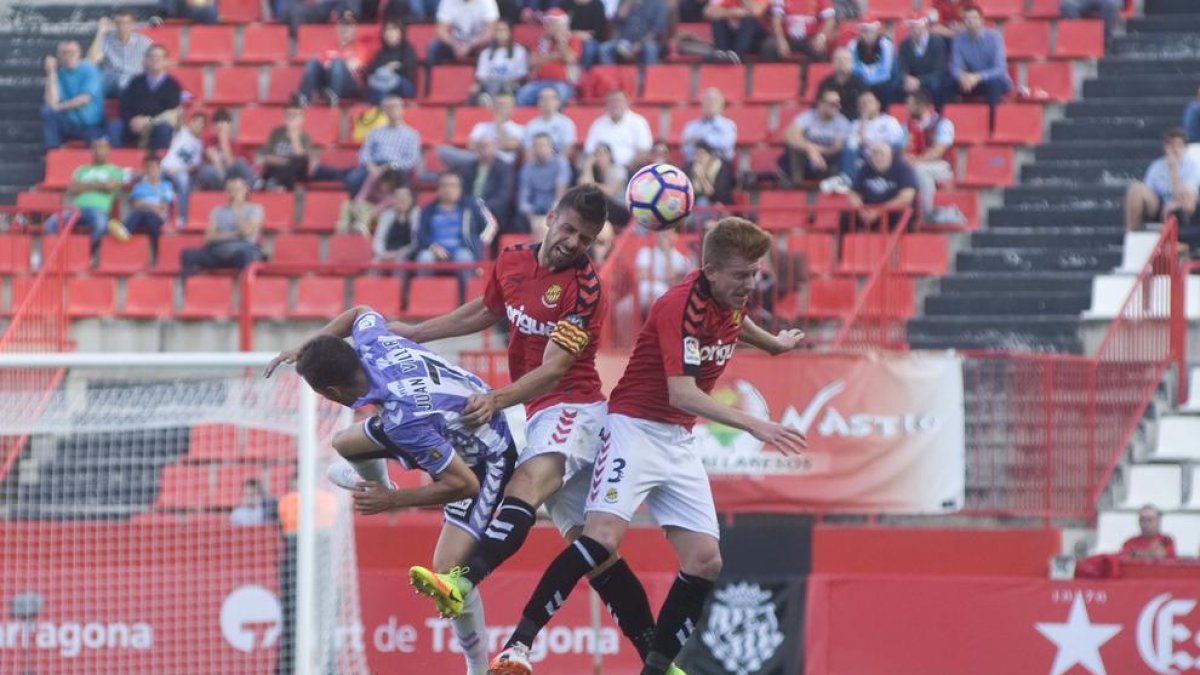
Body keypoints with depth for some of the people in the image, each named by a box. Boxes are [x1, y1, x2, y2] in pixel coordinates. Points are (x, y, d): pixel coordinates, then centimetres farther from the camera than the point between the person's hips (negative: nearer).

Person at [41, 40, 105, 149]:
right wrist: (51, 74, -13)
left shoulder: (89, 70, -4)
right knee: (48, 112, -25)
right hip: (68, 123, 3)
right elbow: (51, 102, -12)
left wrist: (59, 107, -11)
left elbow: (85, 99, -15)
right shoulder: (58, 74, 3)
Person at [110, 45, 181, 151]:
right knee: (114, 127, -27)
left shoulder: (172, 85, 11)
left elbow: (172, 112, -1)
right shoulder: (136, 82, 20)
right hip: (134, 126, 2)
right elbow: (125, 106, 10)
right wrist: (132, 120, -12)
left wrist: (149, 121, -15)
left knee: (163, 128, -37)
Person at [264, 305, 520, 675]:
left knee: (447, 568, -21)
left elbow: (464, 483, -36)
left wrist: (392, 501, -28)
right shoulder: (371, 341, -22)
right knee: (344, 443, 20)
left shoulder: (404, 419, -43)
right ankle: (375, 483, 57)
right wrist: (308, 349, 3)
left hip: (484, 460, -9)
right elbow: (360, 312, 6)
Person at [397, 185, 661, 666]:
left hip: (572, 407, -8)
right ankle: (653, 654, 6)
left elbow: (553, 370, -21)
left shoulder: (584, 289, -15)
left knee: (529, 480, -35)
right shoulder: (511, 262, 7)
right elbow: (484, 312, 27)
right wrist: (413, 333, 27)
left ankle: (462, 584, -59)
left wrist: (498, 400, -33)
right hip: (539, 414, 8)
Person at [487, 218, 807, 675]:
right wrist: (754, 426, -35)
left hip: (679, 442, 8)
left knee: (705, 560, -3)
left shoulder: (731, 299, 4)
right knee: (603, 537, -25)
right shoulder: (683, 306, -22)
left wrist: (772, 343, 46)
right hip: (637, 427, -8)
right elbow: (682, 393, -30)